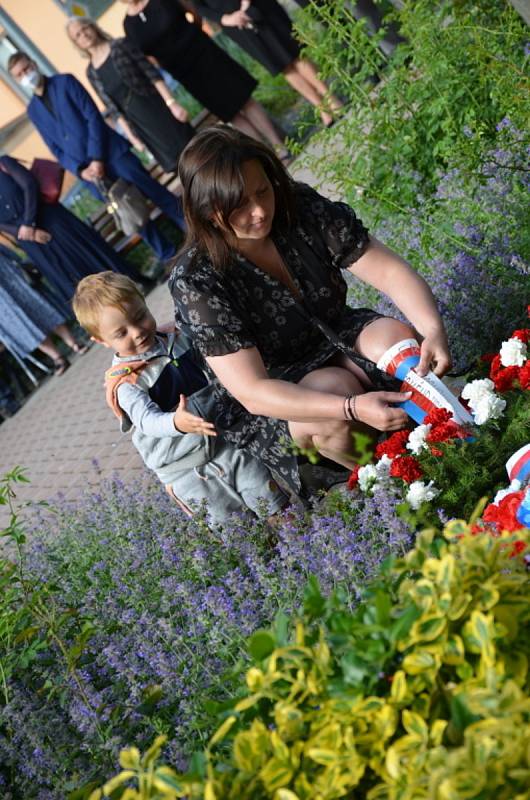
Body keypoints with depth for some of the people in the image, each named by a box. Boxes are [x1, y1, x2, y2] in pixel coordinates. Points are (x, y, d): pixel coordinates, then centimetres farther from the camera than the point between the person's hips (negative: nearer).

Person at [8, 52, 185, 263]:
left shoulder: (65, 82, -1)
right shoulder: (33, 111, 10)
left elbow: (93, 117, -8)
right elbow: (56, 149, 8)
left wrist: (97, 158, -16)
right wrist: (80, 170, -9)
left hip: (111, 153, -3)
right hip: (88, 171, 3)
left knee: (157, 194, -1)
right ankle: (167, 255, 21)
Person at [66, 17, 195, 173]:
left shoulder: (120, 46, -2)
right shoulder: (91, 73, 6)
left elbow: (151, 73, -8)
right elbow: (113, 107, 6)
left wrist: (171, 103, -18)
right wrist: (131, 136, 0)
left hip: (156, 108, -2)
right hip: (140, 124, 2)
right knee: (176, 163, 4)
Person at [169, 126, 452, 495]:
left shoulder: (303, 209, -16)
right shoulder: (195, 282, -27)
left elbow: (389, 270, -15)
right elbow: (252, 392, -31)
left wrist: (434, 330, -34)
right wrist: (353, 408, -43)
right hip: (266, 405, -4)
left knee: (398, 339, -24)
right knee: (337, 387, -32)